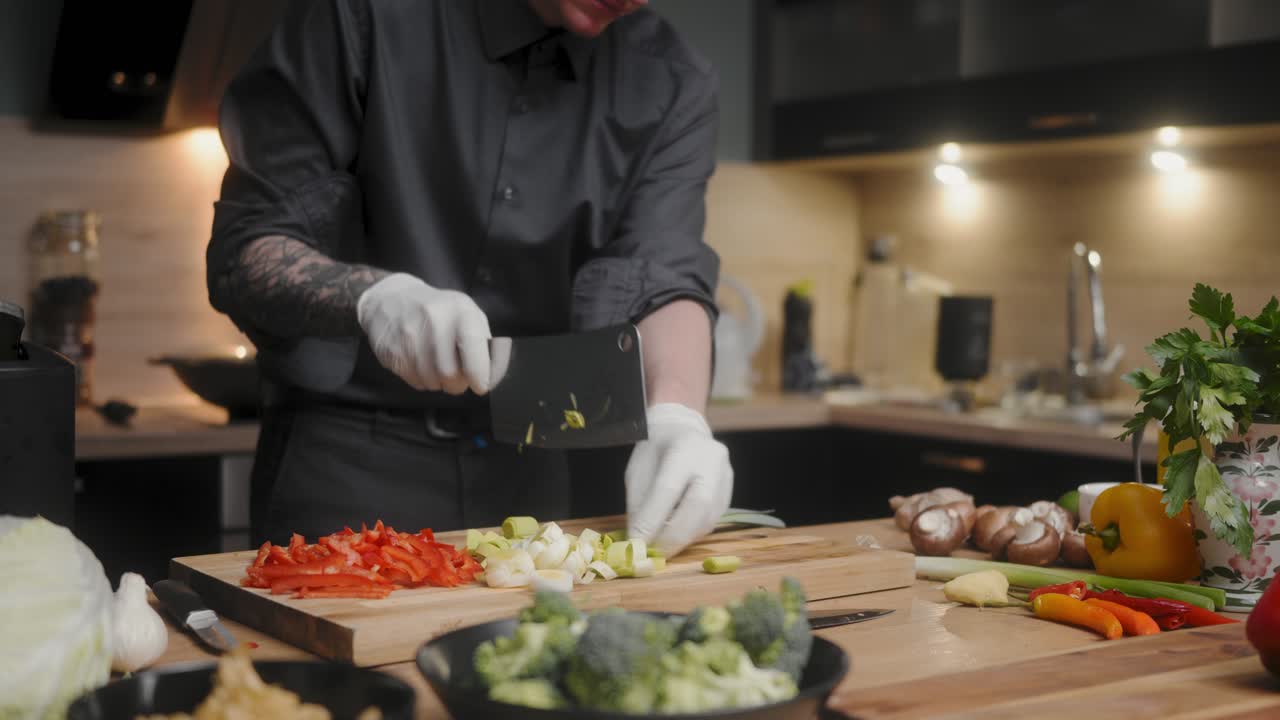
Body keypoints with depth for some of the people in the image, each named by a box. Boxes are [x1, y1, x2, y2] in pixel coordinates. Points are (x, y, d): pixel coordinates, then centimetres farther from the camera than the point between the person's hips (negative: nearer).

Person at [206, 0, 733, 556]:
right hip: (347, 457, -3)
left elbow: (665, 274, -16)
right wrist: (375, 294, -30)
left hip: (526, 467, 3)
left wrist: (676, 417, -36)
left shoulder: (671, 85, -2)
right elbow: (242, 251, -10)